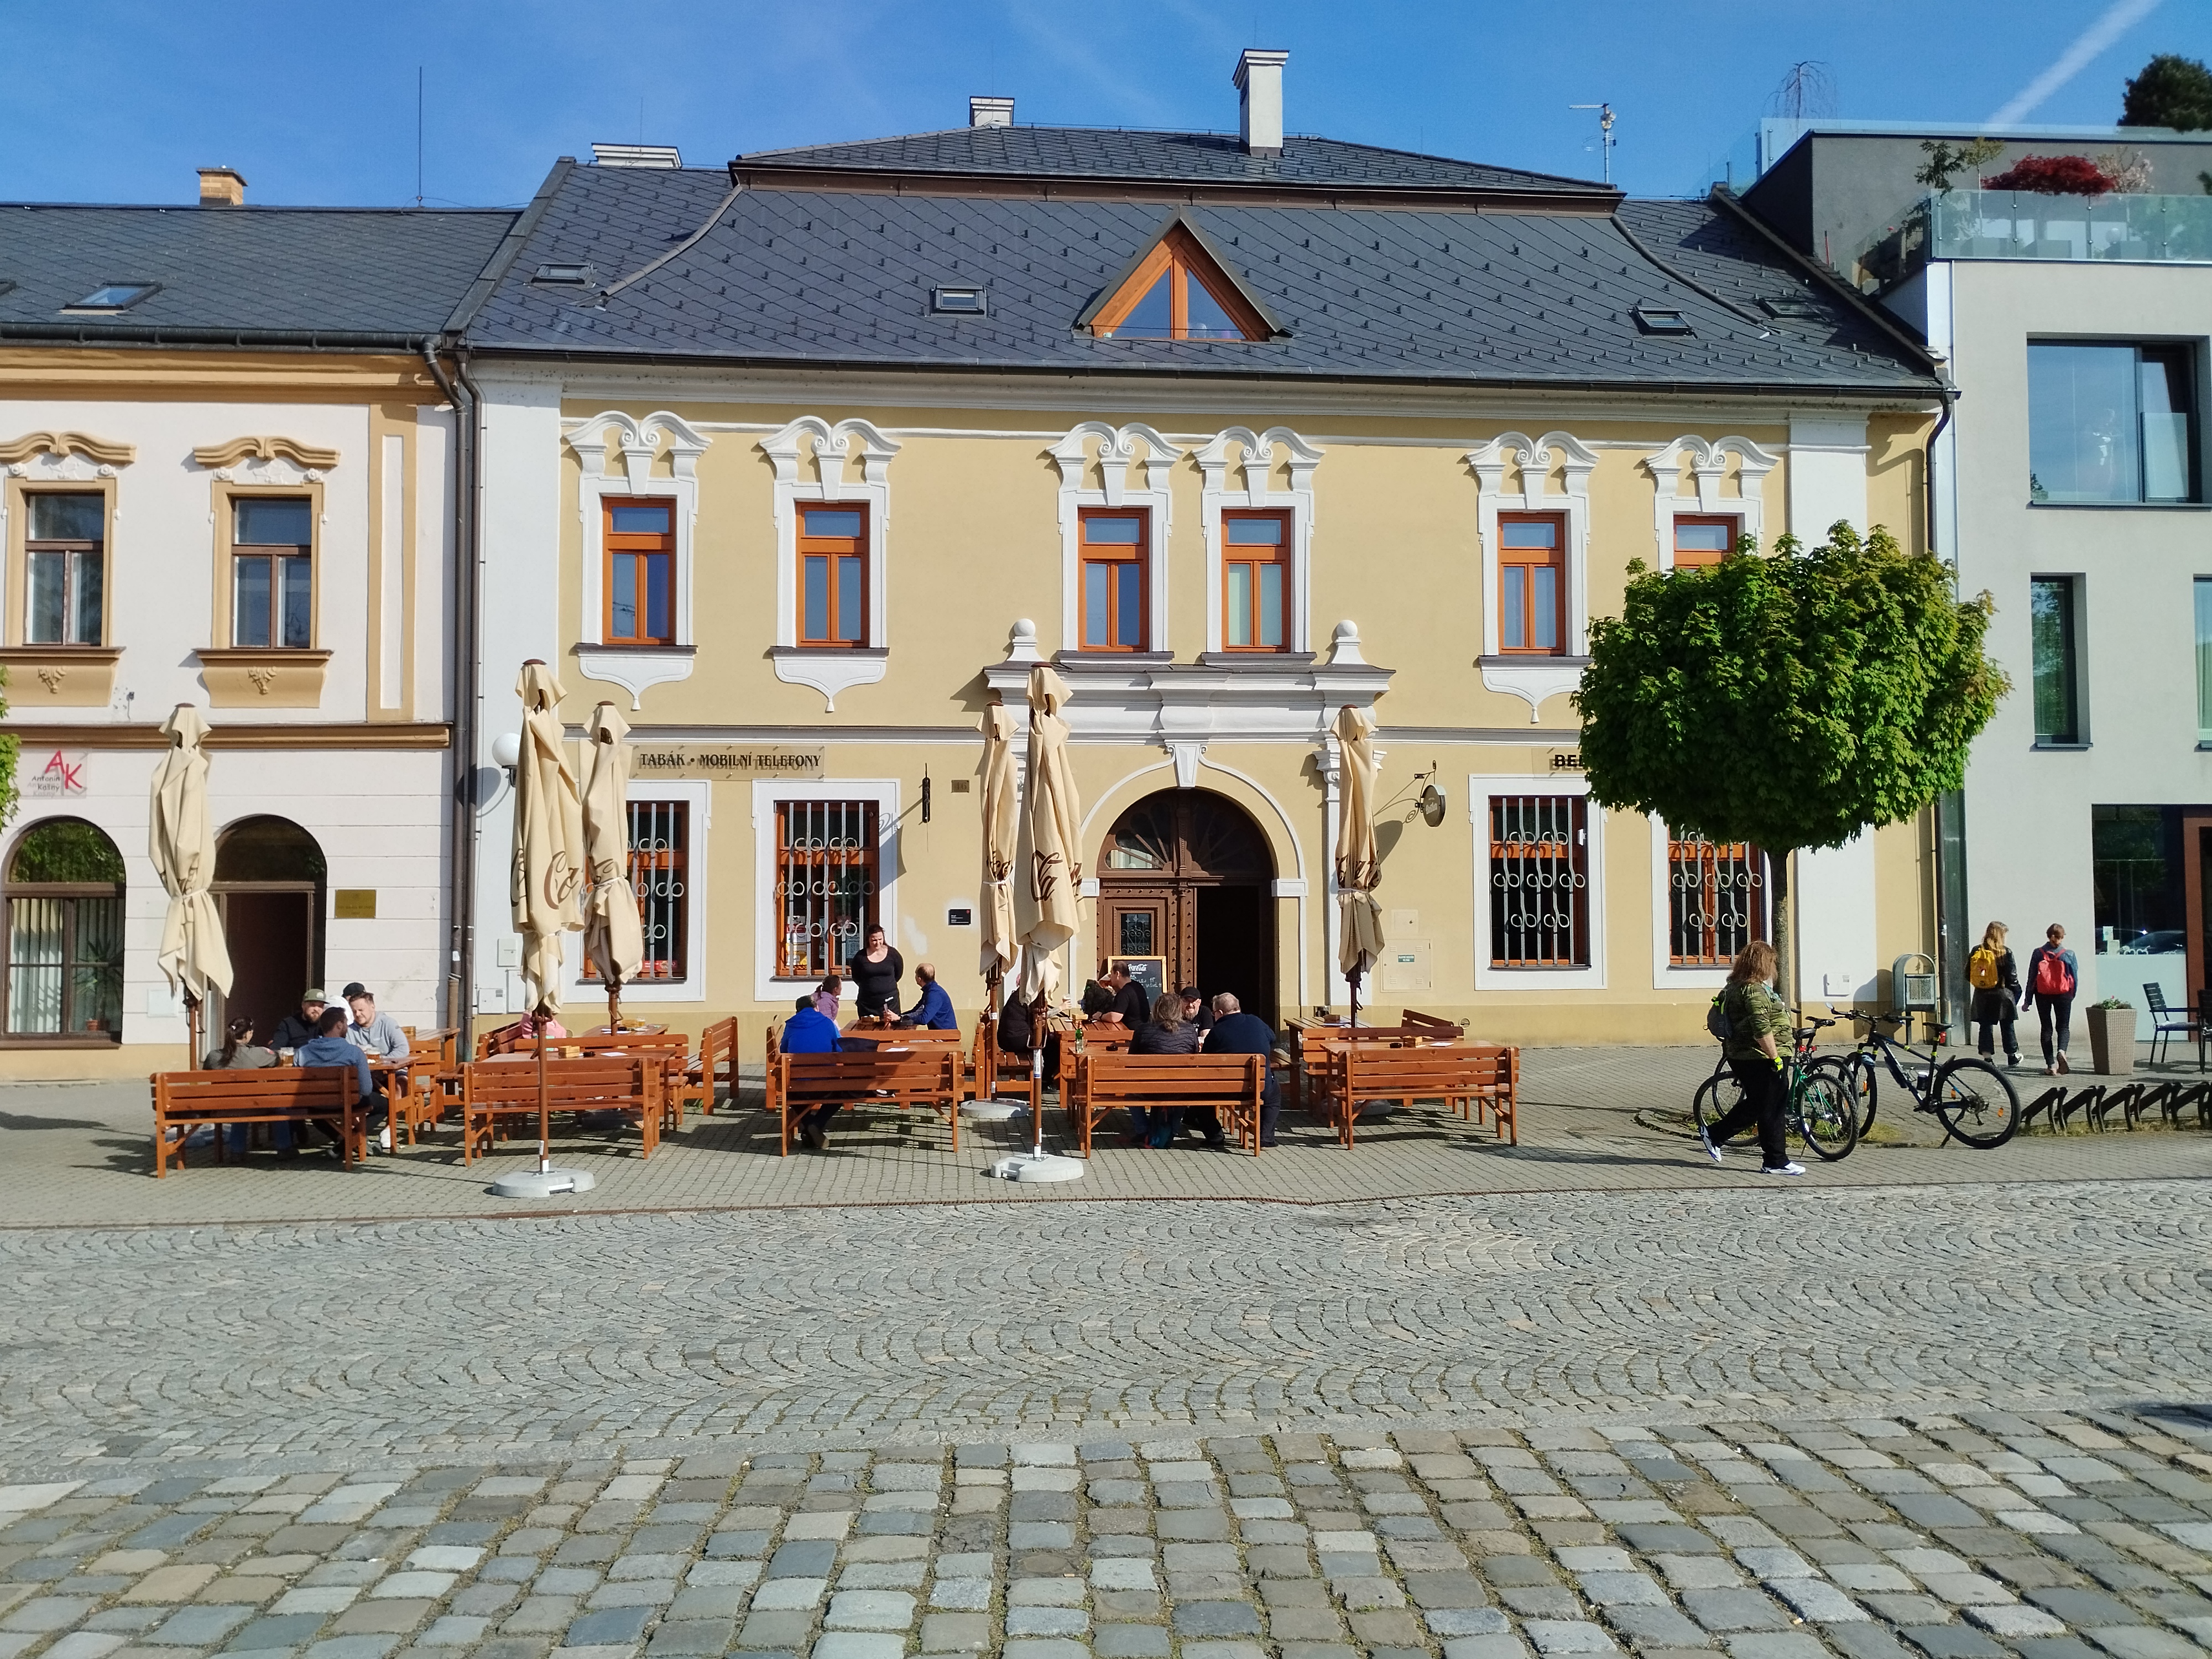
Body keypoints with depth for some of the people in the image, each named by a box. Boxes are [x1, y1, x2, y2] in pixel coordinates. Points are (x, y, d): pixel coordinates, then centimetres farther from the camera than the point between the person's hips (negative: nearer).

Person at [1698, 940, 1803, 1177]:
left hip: (1741, 1057, 10)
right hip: (1759, 1059, -10)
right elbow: (1762, 1029, -24)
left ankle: (1713, 1135, 21)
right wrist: (1776, 1058, -20)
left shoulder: (1736, 986, 14)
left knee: (1755, 1105, 18)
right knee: (1771, 1109, -2)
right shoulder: (1755, 990, -18)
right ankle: (1775, 1162, 5)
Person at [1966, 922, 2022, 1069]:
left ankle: (1987, 1057, 2)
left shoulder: (1976, 951, 0)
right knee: (2008, 1025, 11)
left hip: (1981, 995, 2)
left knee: (1985, 1026, 7)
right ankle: (2012, 1057, 24)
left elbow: (1968, 975, 3)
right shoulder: (2005, 952, -10)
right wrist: (2016, 991, 6)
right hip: (2002, 994, -2)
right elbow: (2012, 975, -9)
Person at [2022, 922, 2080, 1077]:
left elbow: (2031, 977, -2)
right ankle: (2061, 1051, -20)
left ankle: (2050, 1065, 5)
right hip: (2063, 995, -1)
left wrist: (2027, 1000, 4)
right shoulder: (2068, 954, -7)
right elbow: (2075, 977, 0)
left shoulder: (2038, 953, -5)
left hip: (2042, 995, 1)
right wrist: (2072, 995, 17)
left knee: (2046, 1028, 8)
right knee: (2064, 1026, 11)